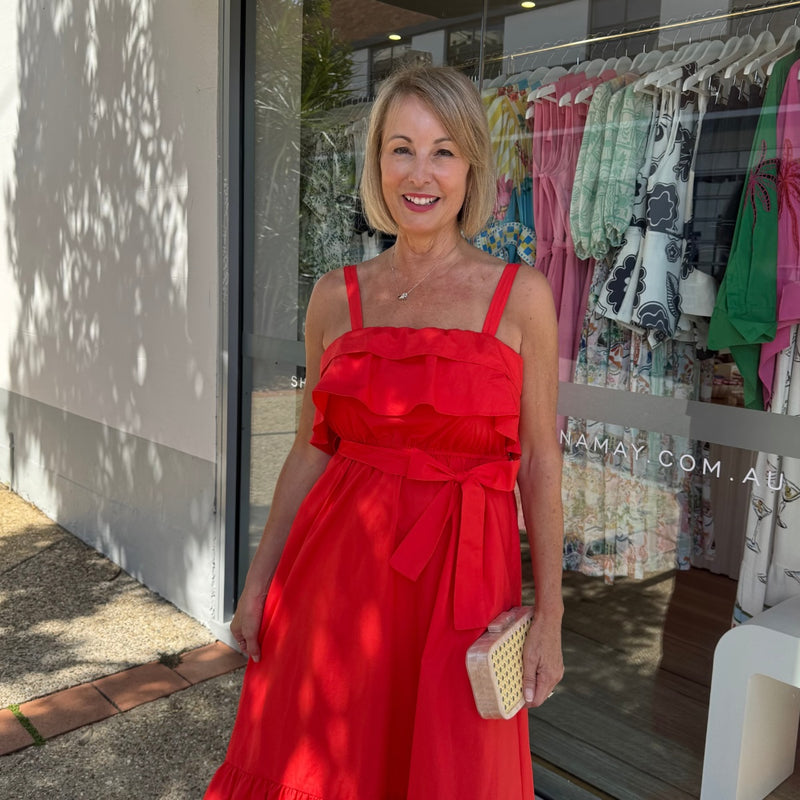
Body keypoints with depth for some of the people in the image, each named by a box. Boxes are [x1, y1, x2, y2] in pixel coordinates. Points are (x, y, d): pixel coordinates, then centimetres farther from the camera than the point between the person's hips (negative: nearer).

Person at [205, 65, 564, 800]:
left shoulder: (522, 296, -2)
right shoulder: (336, 296, 4)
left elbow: (539, 461, -1)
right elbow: (312, 447, 8)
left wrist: (549, 613, -3)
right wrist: (260, 578, 6)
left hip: (462, 573, -1)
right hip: (338, 567, 2)